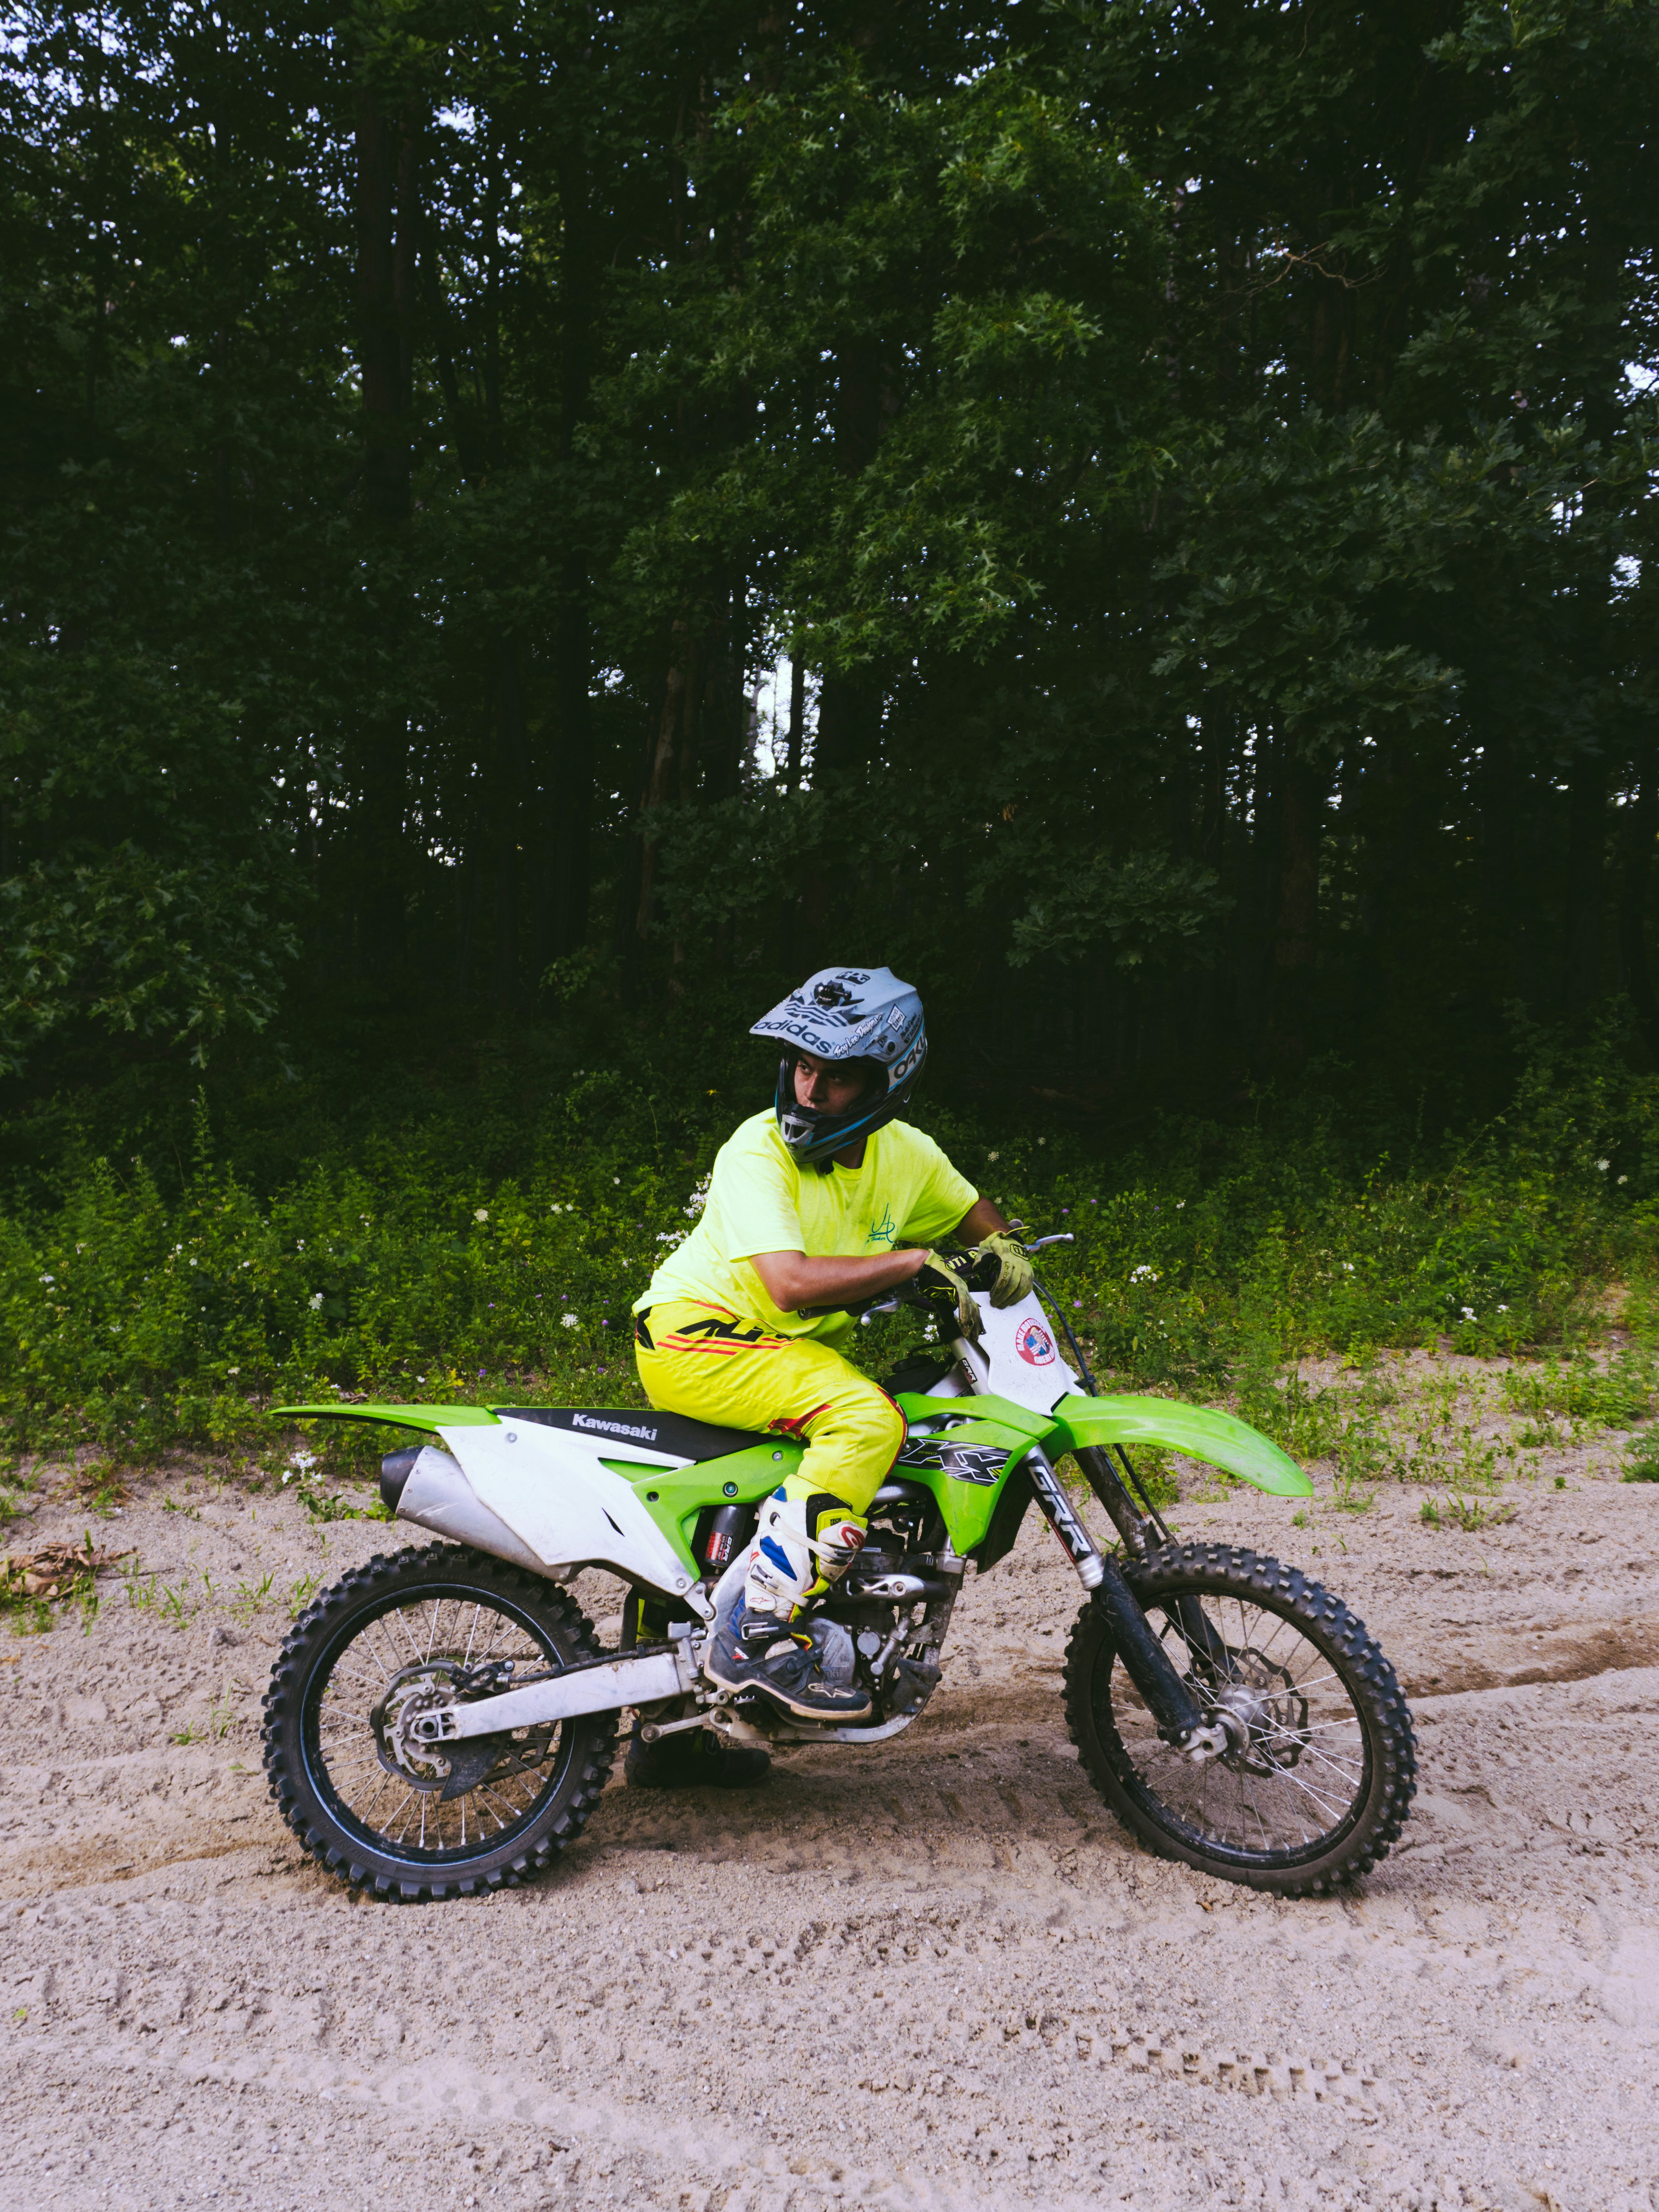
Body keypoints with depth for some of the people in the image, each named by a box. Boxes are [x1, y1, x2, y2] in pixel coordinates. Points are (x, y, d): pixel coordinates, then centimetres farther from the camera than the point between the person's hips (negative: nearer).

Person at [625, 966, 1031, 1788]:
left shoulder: (904, 1154, 1)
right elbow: (790, 1284, -30)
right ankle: (758, 1637, -24)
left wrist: (1001, 1250, -4)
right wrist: (915, 1261, -27)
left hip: (791, 1353, 8)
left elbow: (976, 1213, 19)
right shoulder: (756, 1151, -19)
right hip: (693, 1335, -8)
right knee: (867, 1419, -28)